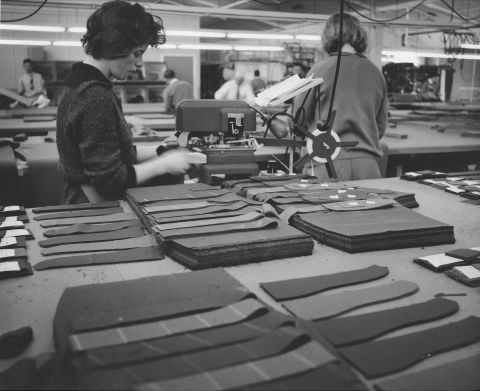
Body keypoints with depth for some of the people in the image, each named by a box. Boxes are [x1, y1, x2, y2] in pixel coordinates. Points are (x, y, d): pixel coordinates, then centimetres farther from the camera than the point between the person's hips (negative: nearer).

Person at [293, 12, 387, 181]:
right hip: (368, 165, 4)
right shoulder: (376, 73, 7)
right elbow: (381, 126, 15)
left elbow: (298, 118, 2)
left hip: (328, 165, -4)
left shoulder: (320, 69, -6)